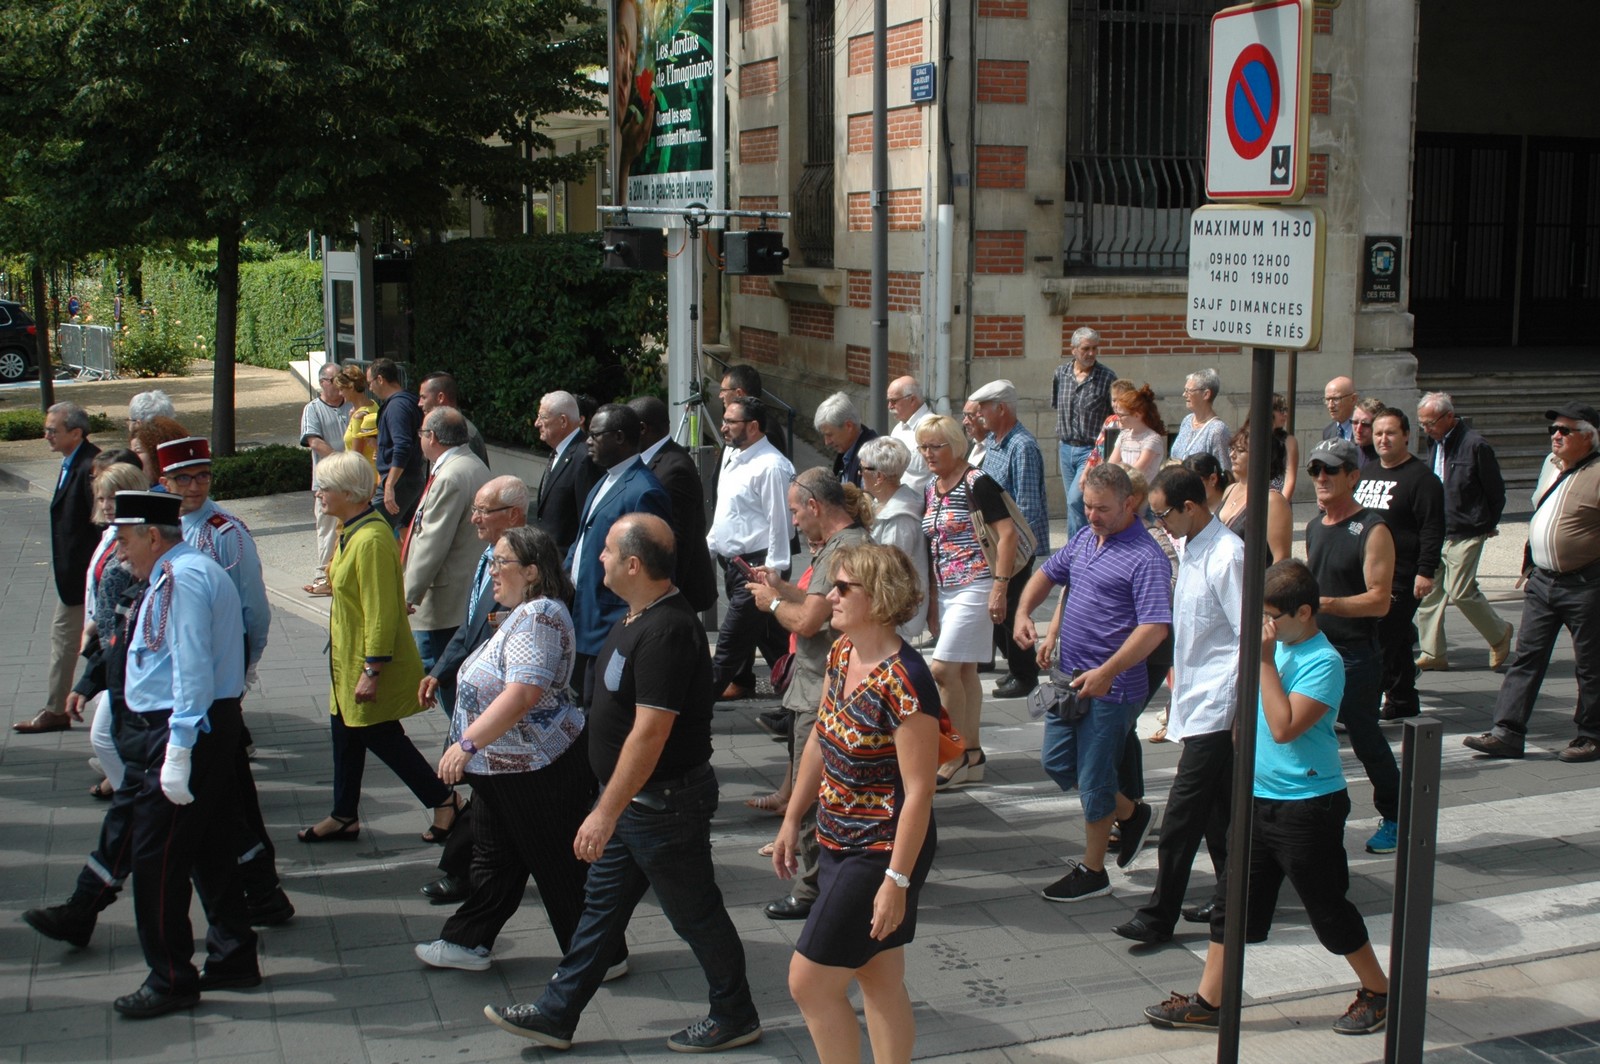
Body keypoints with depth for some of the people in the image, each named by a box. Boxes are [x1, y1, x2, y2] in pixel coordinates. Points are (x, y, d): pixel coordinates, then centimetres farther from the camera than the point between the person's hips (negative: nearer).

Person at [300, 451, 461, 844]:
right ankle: (344, 817, 29)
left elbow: (382, 613, -26)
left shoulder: (371, 540, -26)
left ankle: (444, 801, 14)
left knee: (380, 736, 2)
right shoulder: (350, 530, 5)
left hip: (371, 663, -10)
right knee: (345, 732, 17)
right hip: (349, 657, 10)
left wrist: (371, 671, -25)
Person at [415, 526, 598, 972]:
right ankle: (468, 941, 30)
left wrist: (467, 742, -30)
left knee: (562, 867, 2)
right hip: (501, 767, 11)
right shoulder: (522, 614, 13)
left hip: (540, 770, -11)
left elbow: (523, 693, -32)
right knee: (494, 857, 19)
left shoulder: (538, 616, -23)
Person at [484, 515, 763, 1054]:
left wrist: (606, 812, -27)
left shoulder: (667, 633, -27)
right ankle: (556, 1014, 27)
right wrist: (610, 807, 23)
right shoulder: (640, 616, 6)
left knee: (695, 913, 6)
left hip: (665, 803, -10)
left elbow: (650, 731, -30)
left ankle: (735, 1017, 24)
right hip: (631, 799, 10)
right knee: (601, 904, 17)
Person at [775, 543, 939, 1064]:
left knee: (809, 982, -2)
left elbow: (919, 791, -23)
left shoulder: (905, 683, -24)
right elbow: (820, 742, 13)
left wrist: (897, 880, -21)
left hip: (881, 854, -8)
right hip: (839, 843, 8)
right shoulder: (842, 653, 2)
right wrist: (792, 821, 16)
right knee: (880, 982, 17)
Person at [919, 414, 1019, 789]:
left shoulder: (977, 483, -10)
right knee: (964, 672, 11)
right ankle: (973, 756, 17)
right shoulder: (931, 489, 13)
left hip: (975, 587, -8)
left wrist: (999, 586, -19)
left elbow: (1007, 534, -14)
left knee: (943, 668, -13)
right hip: (945, 590, 8)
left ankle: (957, 755, -3)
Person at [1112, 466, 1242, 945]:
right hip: (1195, 700, 9)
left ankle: (1159, 915, 0)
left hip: (1216, 705, -9)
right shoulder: (1189, 548, 11)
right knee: (1217, 809, 17)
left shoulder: (1227, 555, -18)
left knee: (1183, 813, -6)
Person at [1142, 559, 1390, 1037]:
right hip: (1259, 797, 8)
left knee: (1328, 907, 6)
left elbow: (1284, 726, -27)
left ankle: (1378, 992, 26)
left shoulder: (1323, 662, -18)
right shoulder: (1277, 645, 7)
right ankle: (1207, 1001, 17)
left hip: (1308, 805, -8)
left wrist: (1265, 661, -24)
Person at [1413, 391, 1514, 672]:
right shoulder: (1434, 443, 8)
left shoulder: (1475, 445, -14)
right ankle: (1433, 653, 11)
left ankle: (1499, 635, 18)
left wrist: (1489, 525, 3)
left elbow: (1496, 490, -6)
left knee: (1460, 591, -7)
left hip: (1465, 533, -7)